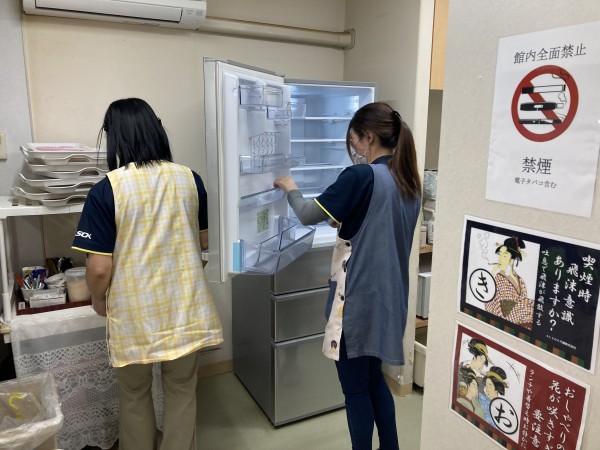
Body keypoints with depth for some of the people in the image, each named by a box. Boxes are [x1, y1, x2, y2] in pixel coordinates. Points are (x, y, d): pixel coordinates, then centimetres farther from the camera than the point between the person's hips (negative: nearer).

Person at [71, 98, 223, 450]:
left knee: (134, 397, 22)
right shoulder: (190, 179, -4)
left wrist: (98, 300, 6)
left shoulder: (107, 190, -16)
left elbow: (100, 268, -15)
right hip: (185, 309, 3)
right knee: (182, 393, 20)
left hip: (135, 314, -2)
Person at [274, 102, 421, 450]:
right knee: (373, 378, 23)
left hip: (359, 298, -8)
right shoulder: (410, 183, 7)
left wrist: (291, 189, 7)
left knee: (355, 388, 9)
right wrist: (344, 220, 19)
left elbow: (309, 216, -10)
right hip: (390, 296, 8)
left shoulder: (361, 177, -17)